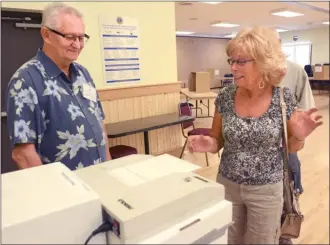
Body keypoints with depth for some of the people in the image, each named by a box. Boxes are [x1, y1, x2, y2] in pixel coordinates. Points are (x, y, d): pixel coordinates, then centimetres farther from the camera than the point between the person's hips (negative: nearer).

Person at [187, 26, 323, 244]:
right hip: (227, 185, 2)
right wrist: (207, 144, -21)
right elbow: (218, 140, 1)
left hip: (266, 189, -1)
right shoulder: (225, 97, -9)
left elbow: (292, 147, -1)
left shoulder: (284, 98, -12)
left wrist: (299, 136, -23)